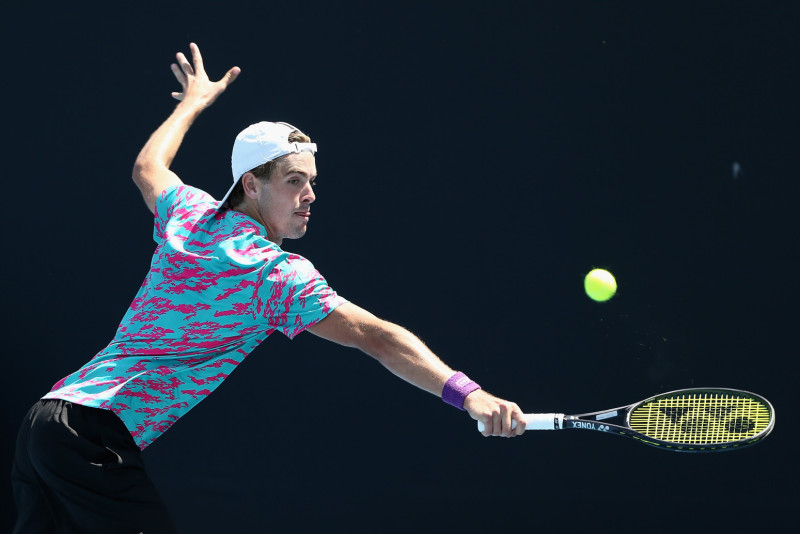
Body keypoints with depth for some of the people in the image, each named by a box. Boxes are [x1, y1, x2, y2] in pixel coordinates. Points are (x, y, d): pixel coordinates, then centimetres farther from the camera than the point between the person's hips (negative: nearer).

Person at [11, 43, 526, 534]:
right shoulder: (276, 274, -11)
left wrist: (194, 101, 50)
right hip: (96, 438, -9)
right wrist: (466, 392, -28)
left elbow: (147, 167, 35)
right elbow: (377, 336, -21)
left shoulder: (190, 214, 10)